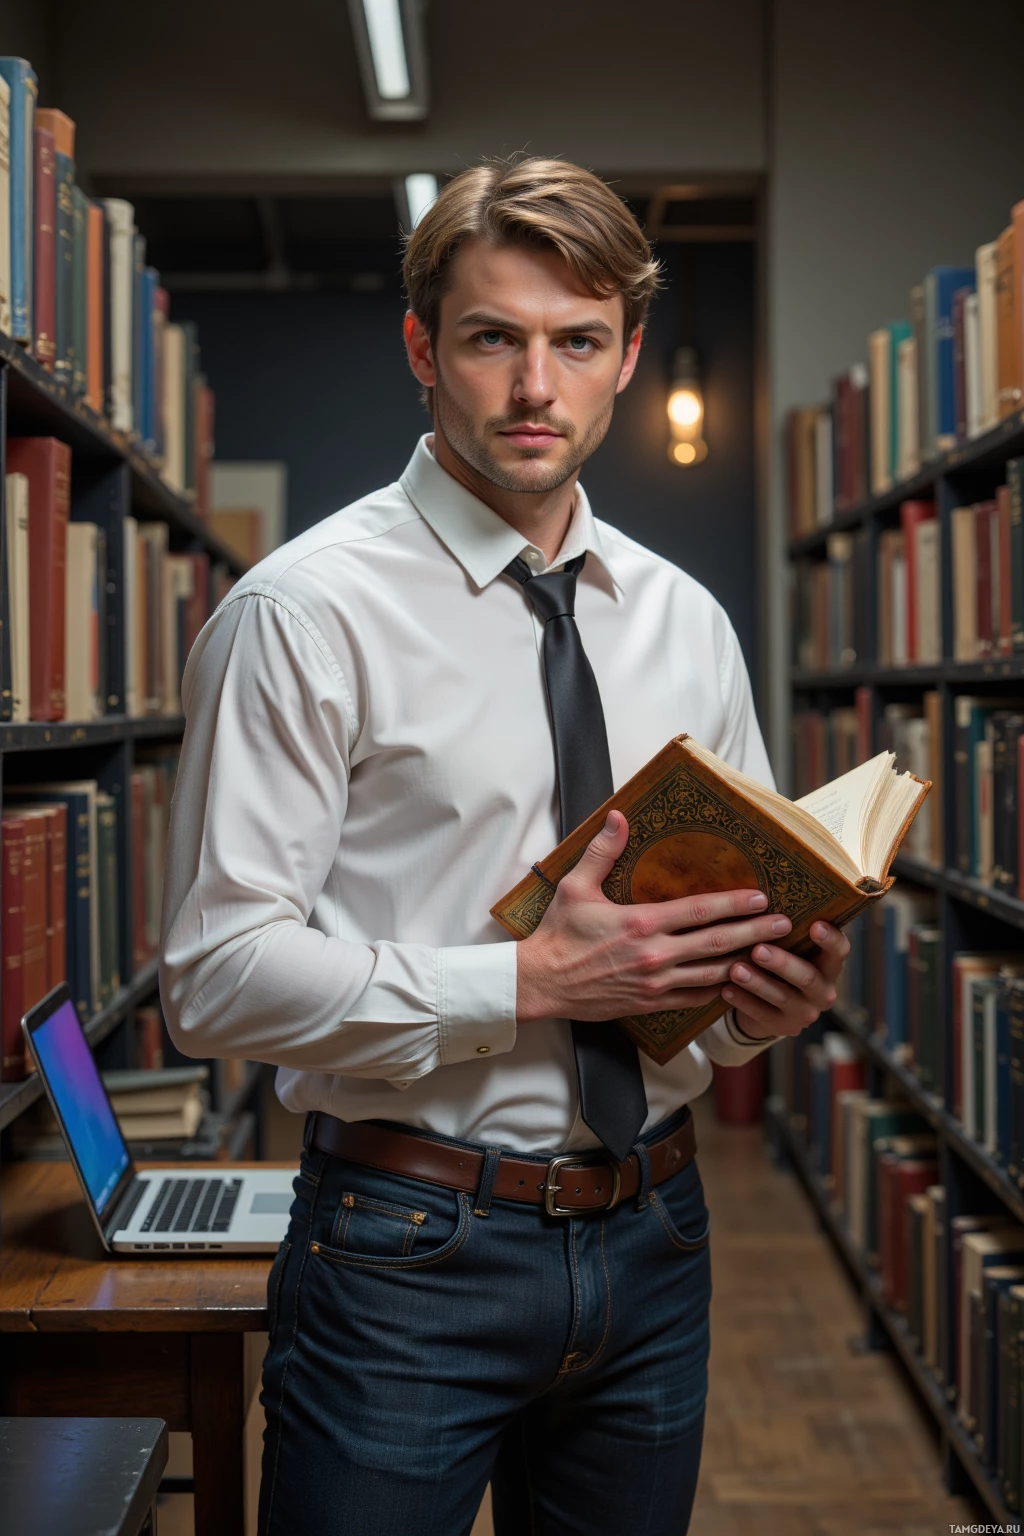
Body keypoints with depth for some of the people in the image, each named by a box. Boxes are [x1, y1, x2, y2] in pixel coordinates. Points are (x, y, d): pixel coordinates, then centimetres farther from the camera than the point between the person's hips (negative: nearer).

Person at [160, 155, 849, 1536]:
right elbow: (222, 975, -16)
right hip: (410, 1252, -5)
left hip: (651, 1239, 6)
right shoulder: (306, 612, -11)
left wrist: (777, 992, -8)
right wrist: (530, 981, -23)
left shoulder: (687, 624, 8)